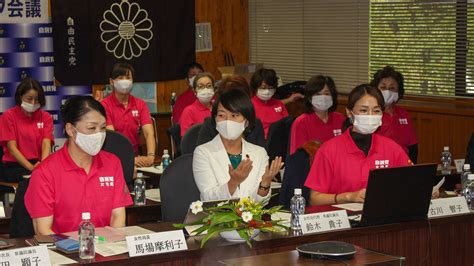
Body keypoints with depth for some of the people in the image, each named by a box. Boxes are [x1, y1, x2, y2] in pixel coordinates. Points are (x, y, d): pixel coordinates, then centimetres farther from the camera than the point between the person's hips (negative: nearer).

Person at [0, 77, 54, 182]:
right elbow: (12, 148, -5)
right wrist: (31, 167, -20)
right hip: (15, 166, -3)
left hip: (40, 164, 3)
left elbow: (46, 144, -2)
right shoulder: (9, 116, 4)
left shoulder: (45, 117, 13)